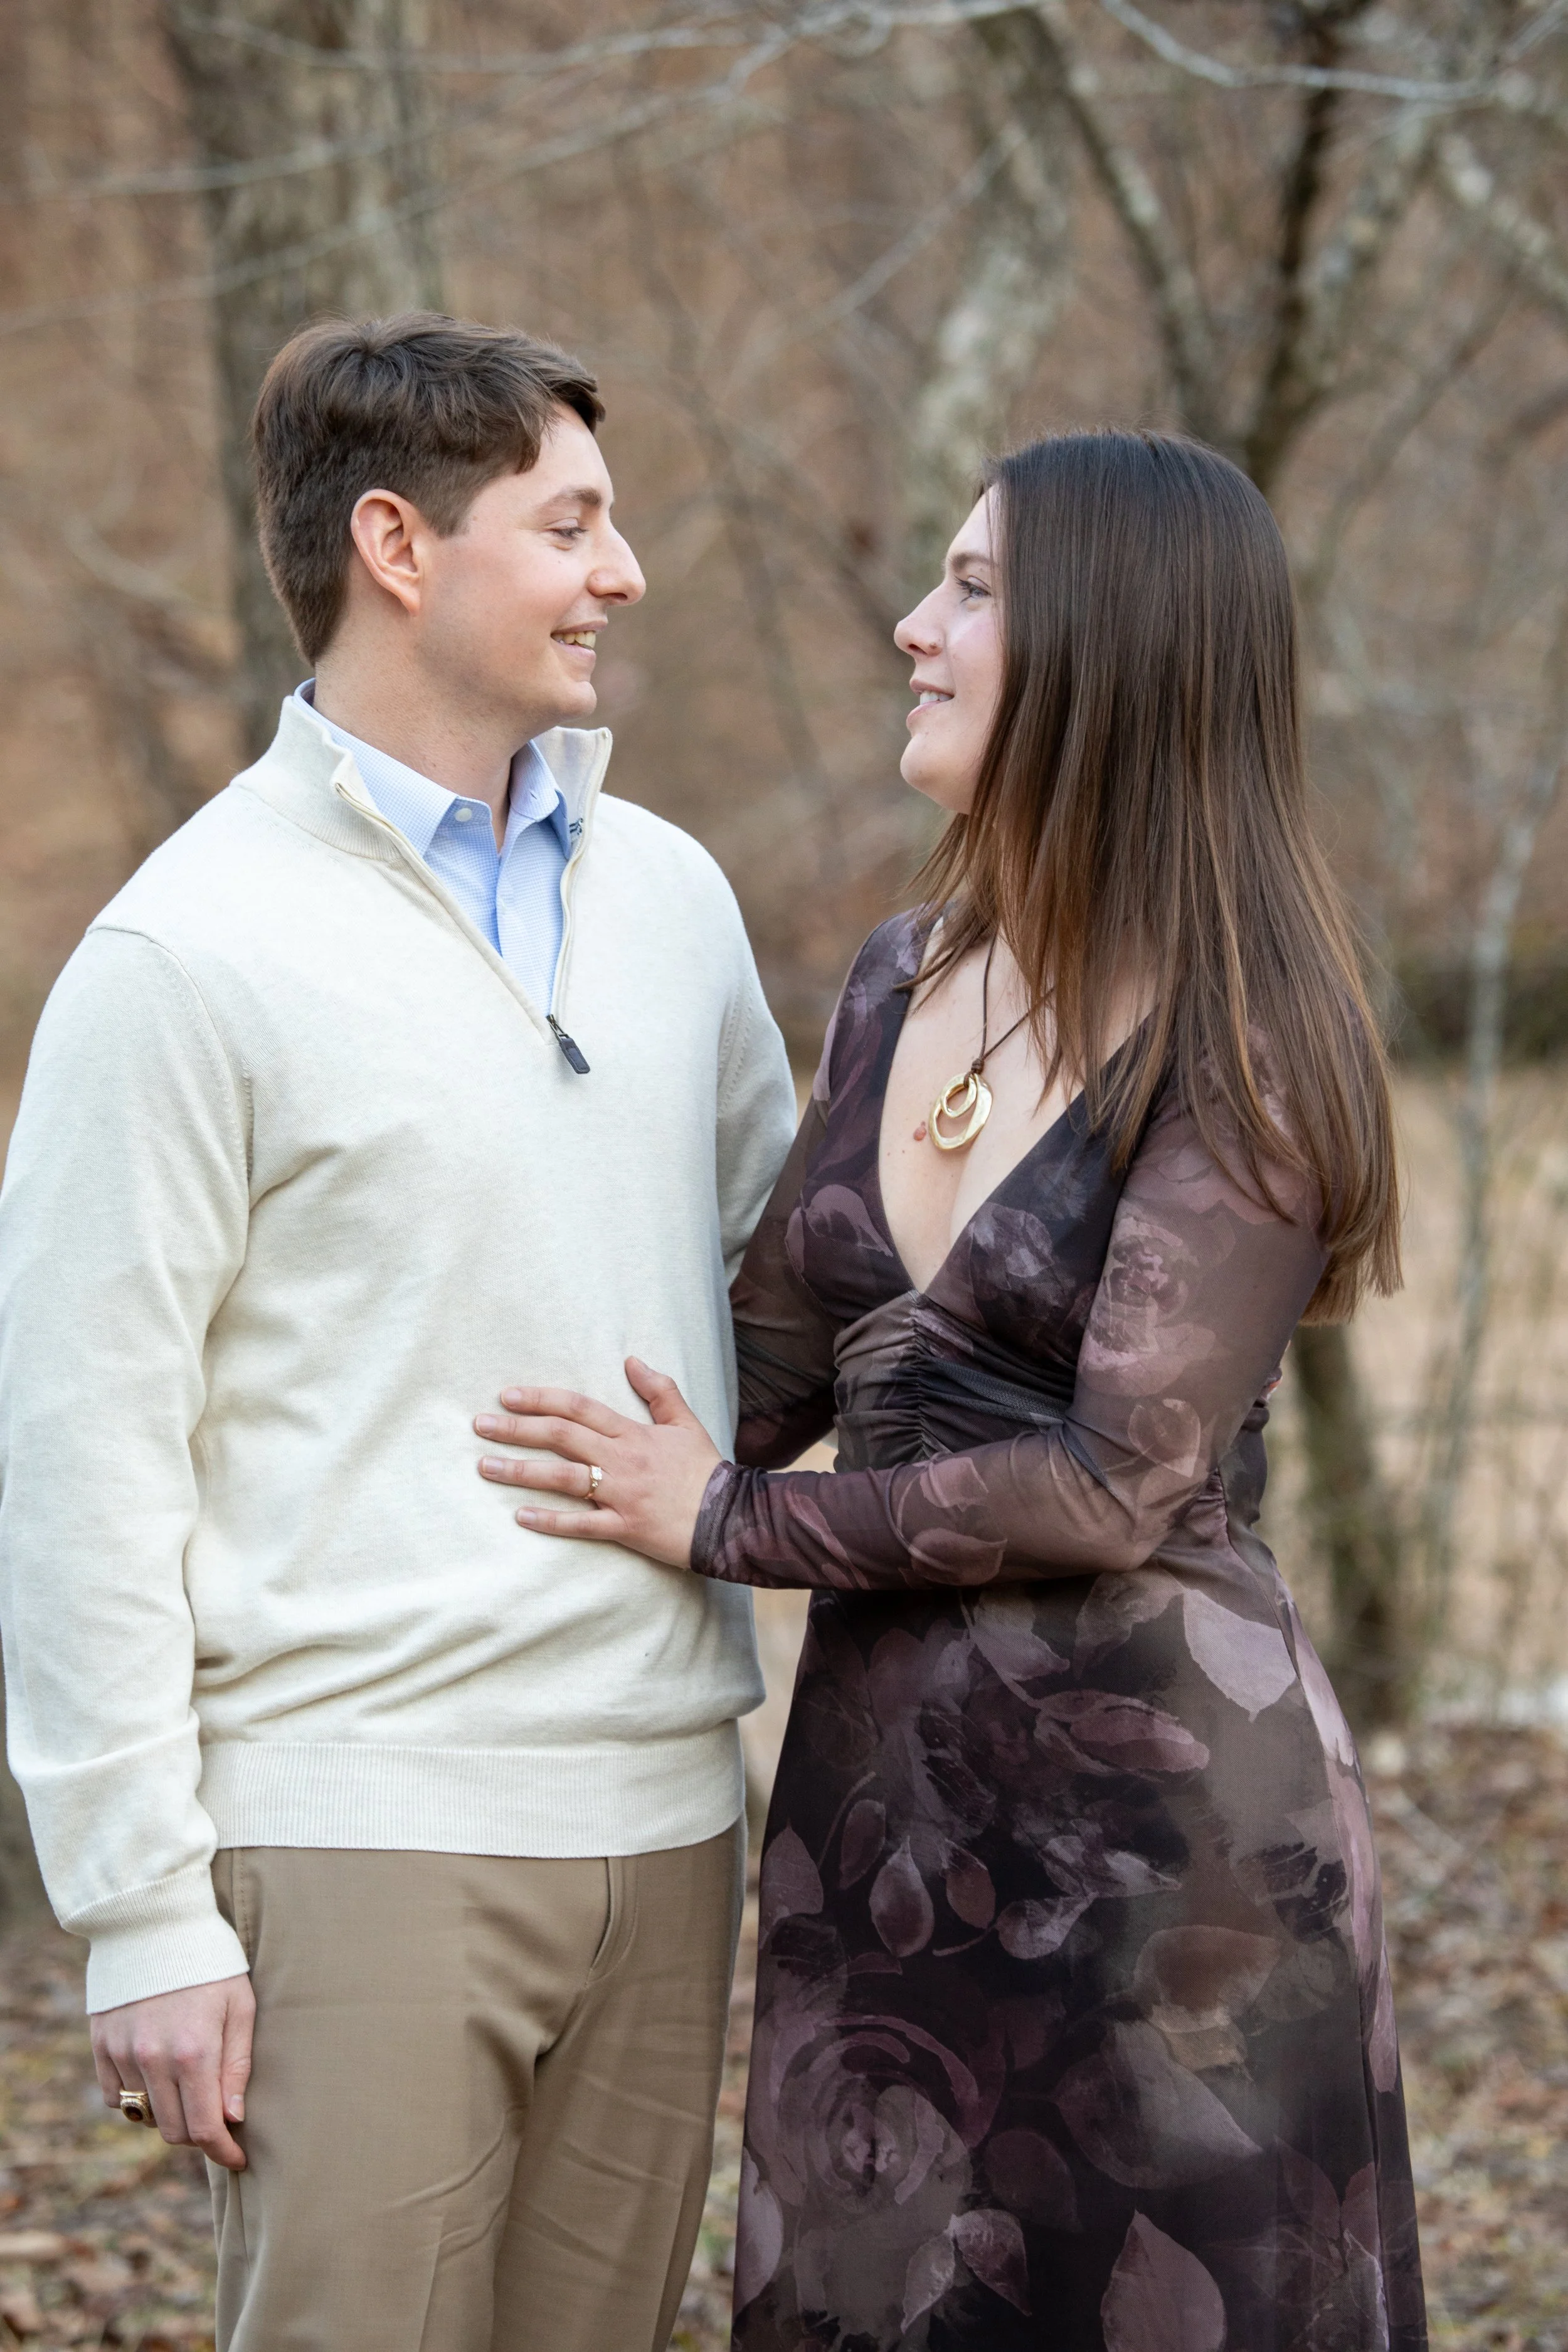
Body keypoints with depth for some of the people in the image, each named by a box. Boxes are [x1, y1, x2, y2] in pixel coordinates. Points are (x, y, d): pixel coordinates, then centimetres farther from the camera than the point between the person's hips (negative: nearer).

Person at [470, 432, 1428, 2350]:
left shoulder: (1239, 1040, -12)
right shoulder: (900, 984, 8)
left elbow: (1119, 1484, -17)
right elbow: (776, 1348, 16)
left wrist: (724, 1523, -10)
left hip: (1158, 1787, -7)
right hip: (879, 1783, 7)